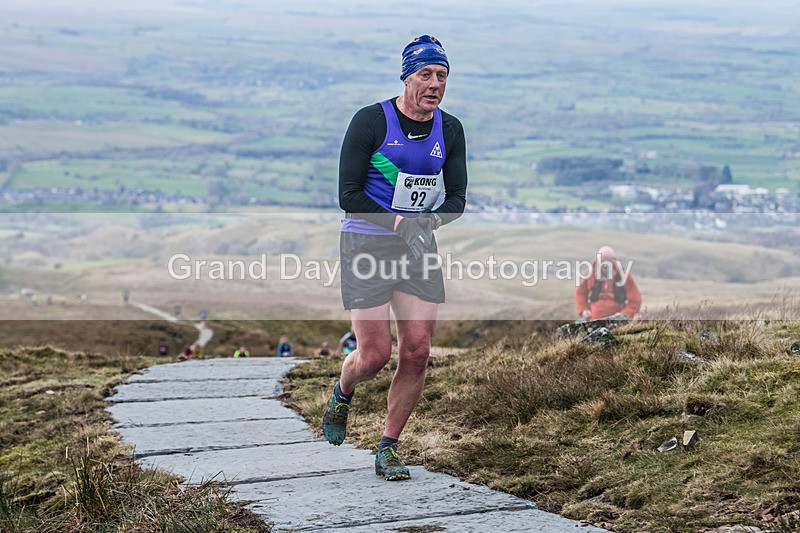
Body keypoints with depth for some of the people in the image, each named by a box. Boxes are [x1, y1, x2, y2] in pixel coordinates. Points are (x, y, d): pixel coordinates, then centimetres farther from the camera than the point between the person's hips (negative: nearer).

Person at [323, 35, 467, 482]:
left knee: (417, 352, -5)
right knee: (376, 356, -7)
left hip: (419, 247, 4)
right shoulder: (371, 121, -11)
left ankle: (389, 449, 9)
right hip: (367, 245, -4)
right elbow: (348, 195, -13)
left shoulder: (450, 131, 4)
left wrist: (427, 221, -19)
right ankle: (342, 395, 29)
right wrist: (399, 223, -26)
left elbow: (457, 198, 3)